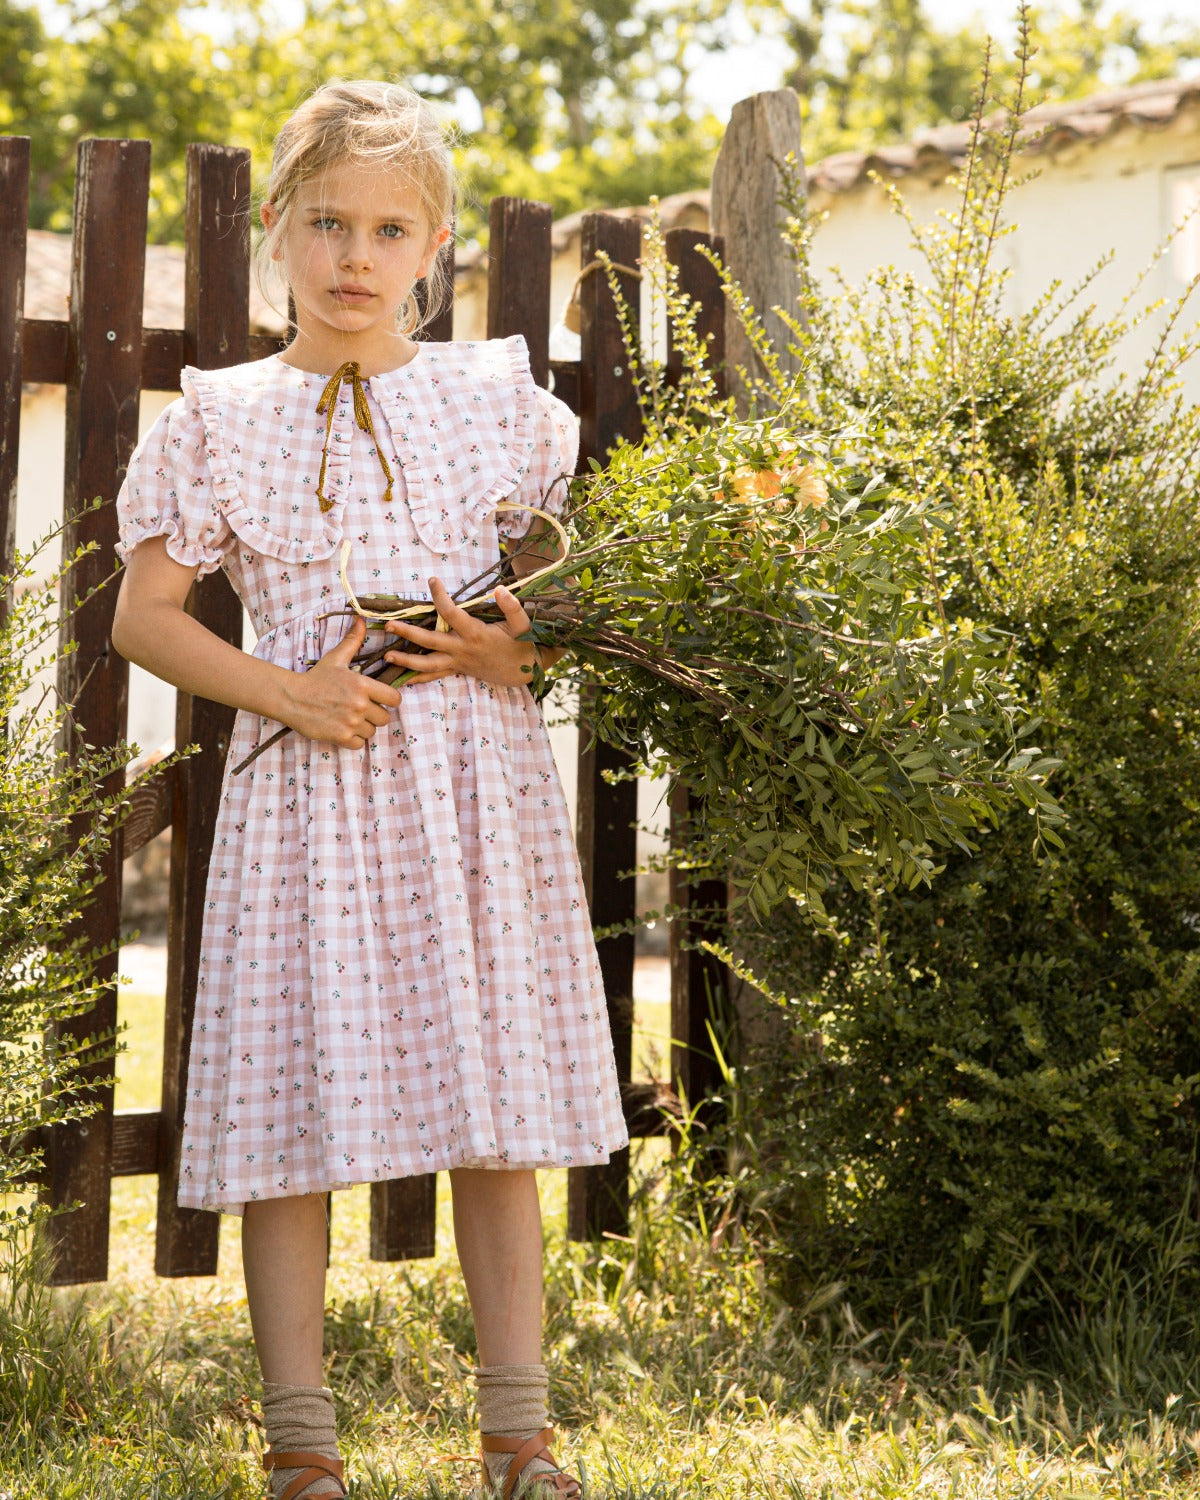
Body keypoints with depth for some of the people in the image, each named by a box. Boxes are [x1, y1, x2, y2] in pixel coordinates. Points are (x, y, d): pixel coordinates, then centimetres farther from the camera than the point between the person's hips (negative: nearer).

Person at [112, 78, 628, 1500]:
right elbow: (144, 615, 3)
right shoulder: (222, 420, 3)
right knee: (285, 1112, -1)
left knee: (494, 1111, 2)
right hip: (305, 790, -1)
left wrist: (517, 651, -6)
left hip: (476, 788, 1)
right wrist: (286, 692, -10)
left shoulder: (499, 398, 6)